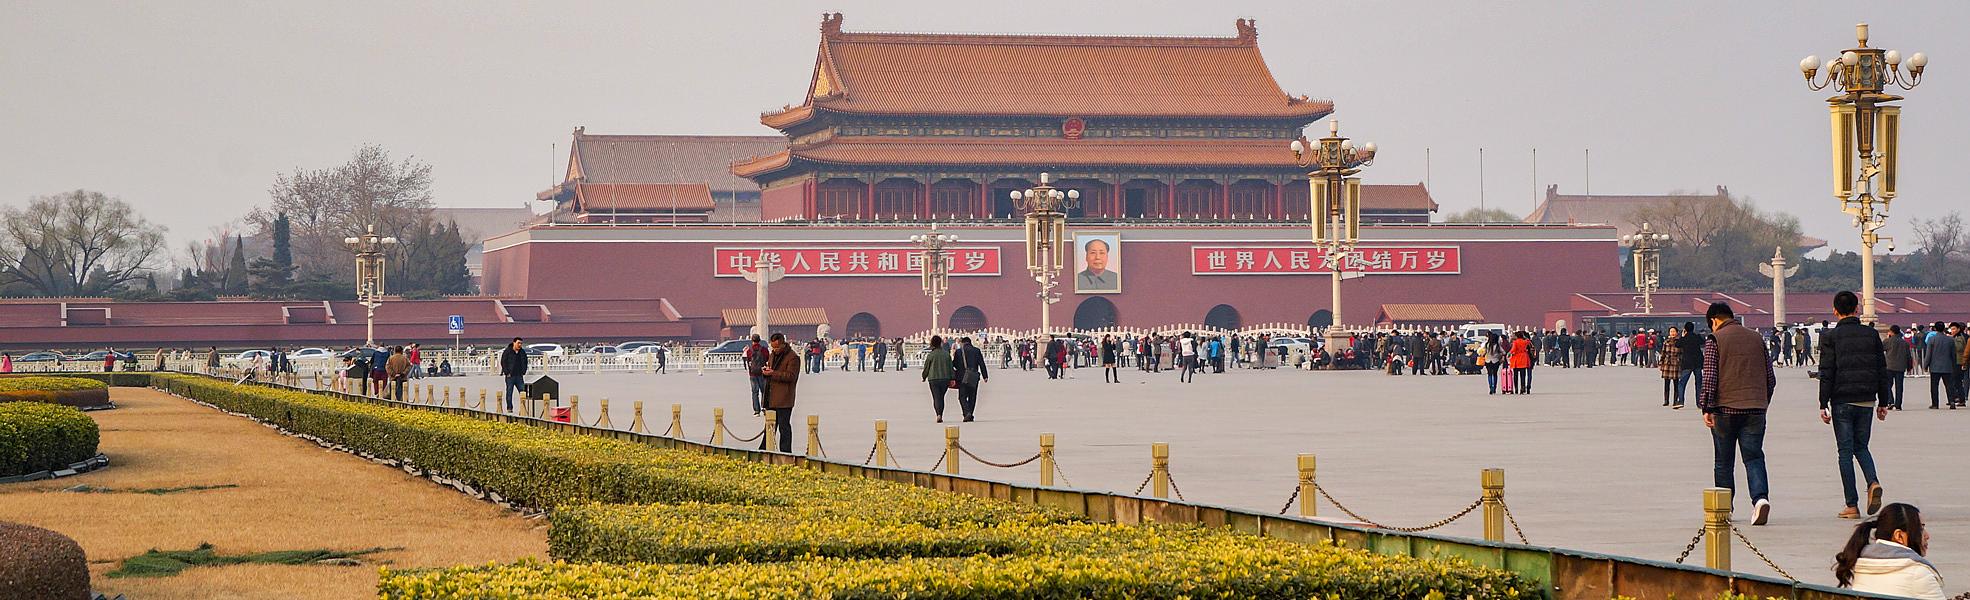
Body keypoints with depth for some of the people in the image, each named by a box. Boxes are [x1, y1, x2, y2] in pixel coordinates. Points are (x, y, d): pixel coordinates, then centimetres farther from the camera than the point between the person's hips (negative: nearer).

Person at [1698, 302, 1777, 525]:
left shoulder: (1714, 340, -3)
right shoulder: (1756, 338, 11)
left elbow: (1709, 377, -10)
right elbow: (1771, 378, 14)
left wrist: (1707, 408, -7)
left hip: (1725, 408, -3)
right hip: (1755, 408, 3)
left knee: (1724, 461, 9)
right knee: (1754, 457, 2)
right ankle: (1760, 497, -22)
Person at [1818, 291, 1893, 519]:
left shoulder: (1831, 337, -6)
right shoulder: (1871, 335, 4)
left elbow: (1826, 373, -8)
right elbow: (1882, 370, 7)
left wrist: (1823, 404, -4)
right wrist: (1883, 402, 14)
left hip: (1842, 401, -3)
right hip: (1867, 401, 3)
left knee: (1845, 451, 3)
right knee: (1861, 447, 17)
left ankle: (1852, 505, 1)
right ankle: (1873, 483, -10)